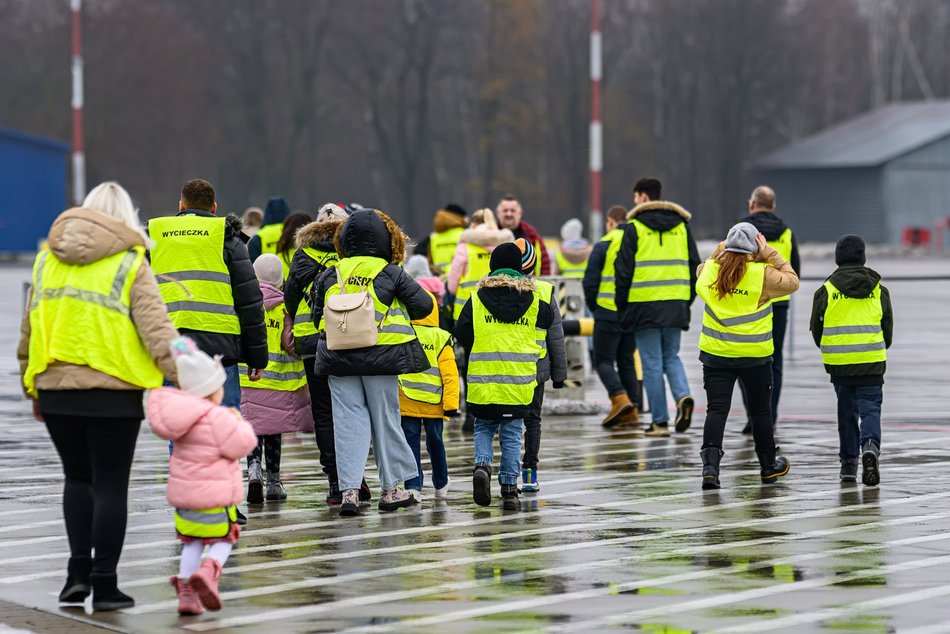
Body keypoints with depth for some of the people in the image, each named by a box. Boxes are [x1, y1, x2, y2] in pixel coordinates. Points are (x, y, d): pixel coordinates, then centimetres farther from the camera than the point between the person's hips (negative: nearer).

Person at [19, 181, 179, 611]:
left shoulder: (47, 260, 11)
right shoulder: (130, 265, -3)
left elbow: (28, 330, 14)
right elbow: (156, 330, -14)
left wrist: (32, 387, 22)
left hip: (56, 388, 4)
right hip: (113, 391, -4)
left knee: (77, 478, 19)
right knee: (110, 486, 4)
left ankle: (79, 568, 7)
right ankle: (104, 585, 6)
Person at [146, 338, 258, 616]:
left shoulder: (181, 413, 3)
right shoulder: (217, 418, -19)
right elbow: (240, 445, -20)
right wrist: (240, 423, -1)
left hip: (183, 491, 6)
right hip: (214, 494, -6)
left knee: (191, 541, 18)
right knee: (223, 540, 9)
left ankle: (186, 592, 7)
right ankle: (208, 571, -20)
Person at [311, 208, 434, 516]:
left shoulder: (330, 275, 4)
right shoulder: (391, 273, -4)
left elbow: (318, 315, 11)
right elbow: (424, 305, -1)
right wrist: (400, 314, 18)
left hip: (338, 358, 2)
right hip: (380, 355, -2)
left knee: (348, 421, 3)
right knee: (386, 420, 9)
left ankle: (349, 489, -5)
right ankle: (392, 488, 16)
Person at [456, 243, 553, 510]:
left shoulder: (476, 299, -1)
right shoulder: (533, 300, 3)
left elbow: (461, 334, -1)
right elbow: (548, 320, 19)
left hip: (483, 380, 0)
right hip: (520, 381, 1)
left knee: (483, 428, 17)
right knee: (512, 434, 9)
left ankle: (482, 464, -10)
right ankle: (509, 489, 7)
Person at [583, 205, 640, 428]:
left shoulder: (604, 245, -6)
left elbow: (590, 282, -7)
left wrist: (594, 308, 9)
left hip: (608, 314, -5)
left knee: (604, 361, 1)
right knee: (626, 361, 14)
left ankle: (619, 398, -20)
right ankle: (632, 410, 9)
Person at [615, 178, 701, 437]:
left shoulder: (634, 228, -3)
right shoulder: (681, 226, 11)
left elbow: (624, 269, -5)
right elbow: (694, 265, 13)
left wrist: (622, 304, 5)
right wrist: (688, 299, 19)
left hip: (645, 304, -4)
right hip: (676, 303, 4)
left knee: (652, 363, 2)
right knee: (671, 356, 17)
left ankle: (660, 421, 2)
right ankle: (683, 396, -9)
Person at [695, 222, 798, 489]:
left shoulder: (709, 269, -3)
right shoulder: (762, 274, -13)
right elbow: (792, 281, 1)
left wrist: (721, 249, 13)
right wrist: (769, 254, -2)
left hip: (716, 354, 2)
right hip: (755, 356, -2)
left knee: (716, 409, 0)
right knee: (760, 410, 15)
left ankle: (710, 465, -16)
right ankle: (768, 465, 29)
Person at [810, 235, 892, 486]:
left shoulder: (826, 290, 0)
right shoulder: (878, 290, 5)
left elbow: (817, 328, 6)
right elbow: (888, 327, 12)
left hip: (839, 363, 0)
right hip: (872, 362, 0)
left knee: (847, 411, 14)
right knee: (870, 408, 2)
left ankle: (849, 462, 17)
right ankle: (870, 446, -25)